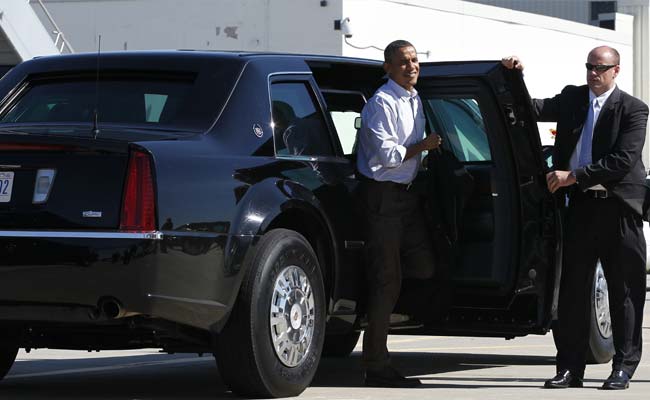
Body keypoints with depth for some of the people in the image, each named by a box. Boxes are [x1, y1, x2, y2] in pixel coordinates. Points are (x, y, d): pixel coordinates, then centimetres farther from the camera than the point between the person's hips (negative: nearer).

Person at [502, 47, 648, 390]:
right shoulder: (572, 98, 12)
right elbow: (535, 109, 4)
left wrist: (574, 176, -16)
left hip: (618, 207, -4)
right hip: (581, 205, 4)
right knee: (573, 289, 3)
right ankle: (569, 368, 7)